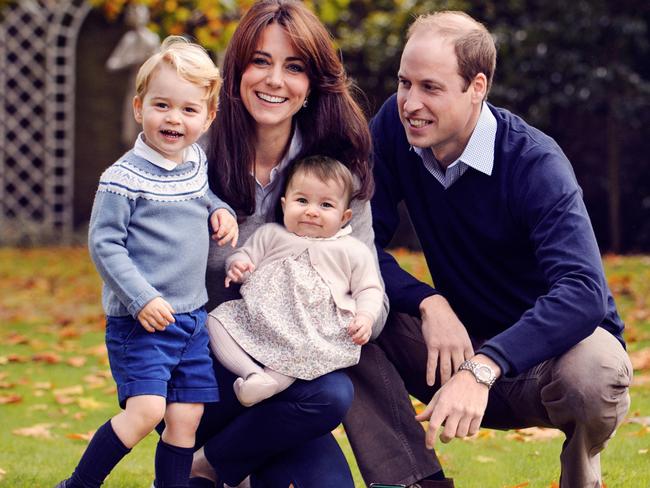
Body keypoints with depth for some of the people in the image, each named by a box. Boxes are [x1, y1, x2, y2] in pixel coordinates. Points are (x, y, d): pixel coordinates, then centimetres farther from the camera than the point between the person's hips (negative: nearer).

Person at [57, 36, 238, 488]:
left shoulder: (197, 162, 7)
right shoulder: (124, 178, -13)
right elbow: (104, 244, -13)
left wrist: (220, 210, 6)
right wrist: (142, 299, -20)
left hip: (193, 316, 7)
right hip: (140, 320, -7)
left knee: (187, 416, 6)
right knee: (146, 408, -18)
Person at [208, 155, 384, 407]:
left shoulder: (353, 251, 15)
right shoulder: (271, 235, 20)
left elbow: (368, 289, 15)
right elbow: (247, 254, 20)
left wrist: (365, 317, -6)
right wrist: (238, 266, -6)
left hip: (316, 328, -2)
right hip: (259, 318, 2)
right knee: (217, 320, -18)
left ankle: (272, 381, -43)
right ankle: (252, 373, -33)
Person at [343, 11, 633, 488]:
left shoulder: (535, 164, -23)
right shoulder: (394, 127, -9)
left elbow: (583, 293, -36)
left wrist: (482, 369, -48)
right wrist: (429, 303, -26)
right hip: (461, 340, 4)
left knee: (593, 376, -38)